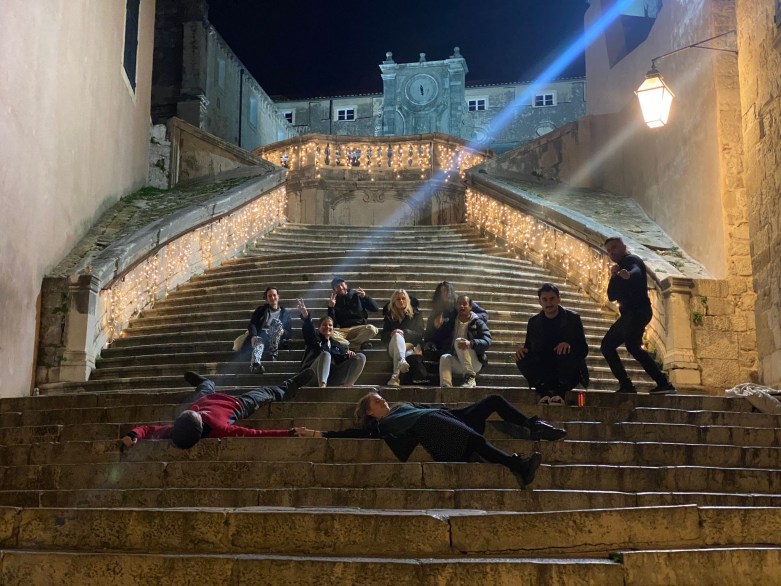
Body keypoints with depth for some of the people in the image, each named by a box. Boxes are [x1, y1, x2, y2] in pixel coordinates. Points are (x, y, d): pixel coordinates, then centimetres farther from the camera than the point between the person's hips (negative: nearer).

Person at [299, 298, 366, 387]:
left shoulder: (337, 345, 29)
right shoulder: (314, 338, 20)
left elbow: (345, 358, 14)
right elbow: (308, 328, -3)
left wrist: (348, 354, -10)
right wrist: (306, 315, -24)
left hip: (333, 378, 3)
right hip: (315, 376, -3)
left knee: (360, 357, -12)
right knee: (325, 354, -33)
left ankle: (347, 386, -33)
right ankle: (322, 386, -57)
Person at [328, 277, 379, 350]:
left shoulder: (356, 295, 11)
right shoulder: (334, 301, 11)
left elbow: (375, 309, 6)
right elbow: (332, 324, 1)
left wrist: (365, 297, -9)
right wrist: (330, 307, -11)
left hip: (360, 328, 0)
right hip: (343, 330, 0)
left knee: (371, 329, -34)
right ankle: (360, 344, -31)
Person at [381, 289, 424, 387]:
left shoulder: (416, 314, 17)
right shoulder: (389, 316, 20)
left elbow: (420, 334, 5)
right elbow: (383, 337, 12)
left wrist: (404, 332, -12)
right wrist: (391, 334, -13)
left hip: (411, 346, -1)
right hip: (393, 347, 1)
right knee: (397, 336, -35)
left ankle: (395, 376, -58)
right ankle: (402, 362, -65)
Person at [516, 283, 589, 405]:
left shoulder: (573, 318, 1)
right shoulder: (534, 322, 8)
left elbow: (584, 349, -4)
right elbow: (529, 348, 8)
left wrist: (569, 345, -27)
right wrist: (522, 349, -17)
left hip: (568, 374, -2)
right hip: (543, 373, 2)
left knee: (566, 353, -32)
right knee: (522, 360, -24)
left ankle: (559, 393, -18)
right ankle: (544, 392, -13)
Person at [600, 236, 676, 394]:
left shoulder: (630, 260, -3)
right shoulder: (621, 266, 24)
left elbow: (636, 272, -30)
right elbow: (612, 296, 16)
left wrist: (628, 275, -53)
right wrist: (613, 276, -1)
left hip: (638, 312, -10)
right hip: (629, 314, 10)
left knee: (632, 345, -24)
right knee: (607, 345, 9)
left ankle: (663, 383, -27)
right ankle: (625, 385, 4)